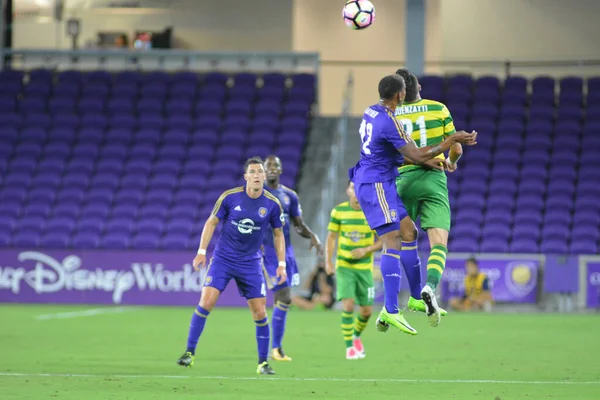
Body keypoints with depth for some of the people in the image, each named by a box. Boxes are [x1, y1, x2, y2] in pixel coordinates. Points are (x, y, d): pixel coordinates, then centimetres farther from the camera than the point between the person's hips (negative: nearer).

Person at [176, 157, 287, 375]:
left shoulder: (272, 204, -5)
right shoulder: (230, 197, -9)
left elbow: (278, 234, 9)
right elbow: (211, 222, 2)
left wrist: (281, 263, 2)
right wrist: (201, 251, -5)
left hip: (250, 263, 1)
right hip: (223, 258, -1)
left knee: (259, 312, -2)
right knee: (206, 302, -14)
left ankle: (263, 362, 13)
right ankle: (189, 353, -4)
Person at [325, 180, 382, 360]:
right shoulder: (339, 211, -2)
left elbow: (383, 241, -1)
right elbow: (331, 237, 4)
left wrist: (365, 250, -17)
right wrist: (328, 262, -6)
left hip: (365, 267, 1)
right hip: (343, 266, -1)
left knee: (366, 310, 4)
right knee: (348, 305, -17)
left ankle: (356, 335, 35)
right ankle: (349, 347, -7)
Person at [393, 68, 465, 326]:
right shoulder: (438, 109, 1)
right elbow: (457, 148, 5)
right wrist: (451, 162, 28)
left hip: (403, 181, 1)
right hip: (433, 179, -1)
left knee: (407, 241, 20)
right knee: (438, 243, -7)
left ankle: (416, 297, 26)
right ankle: (430, 288, -33)